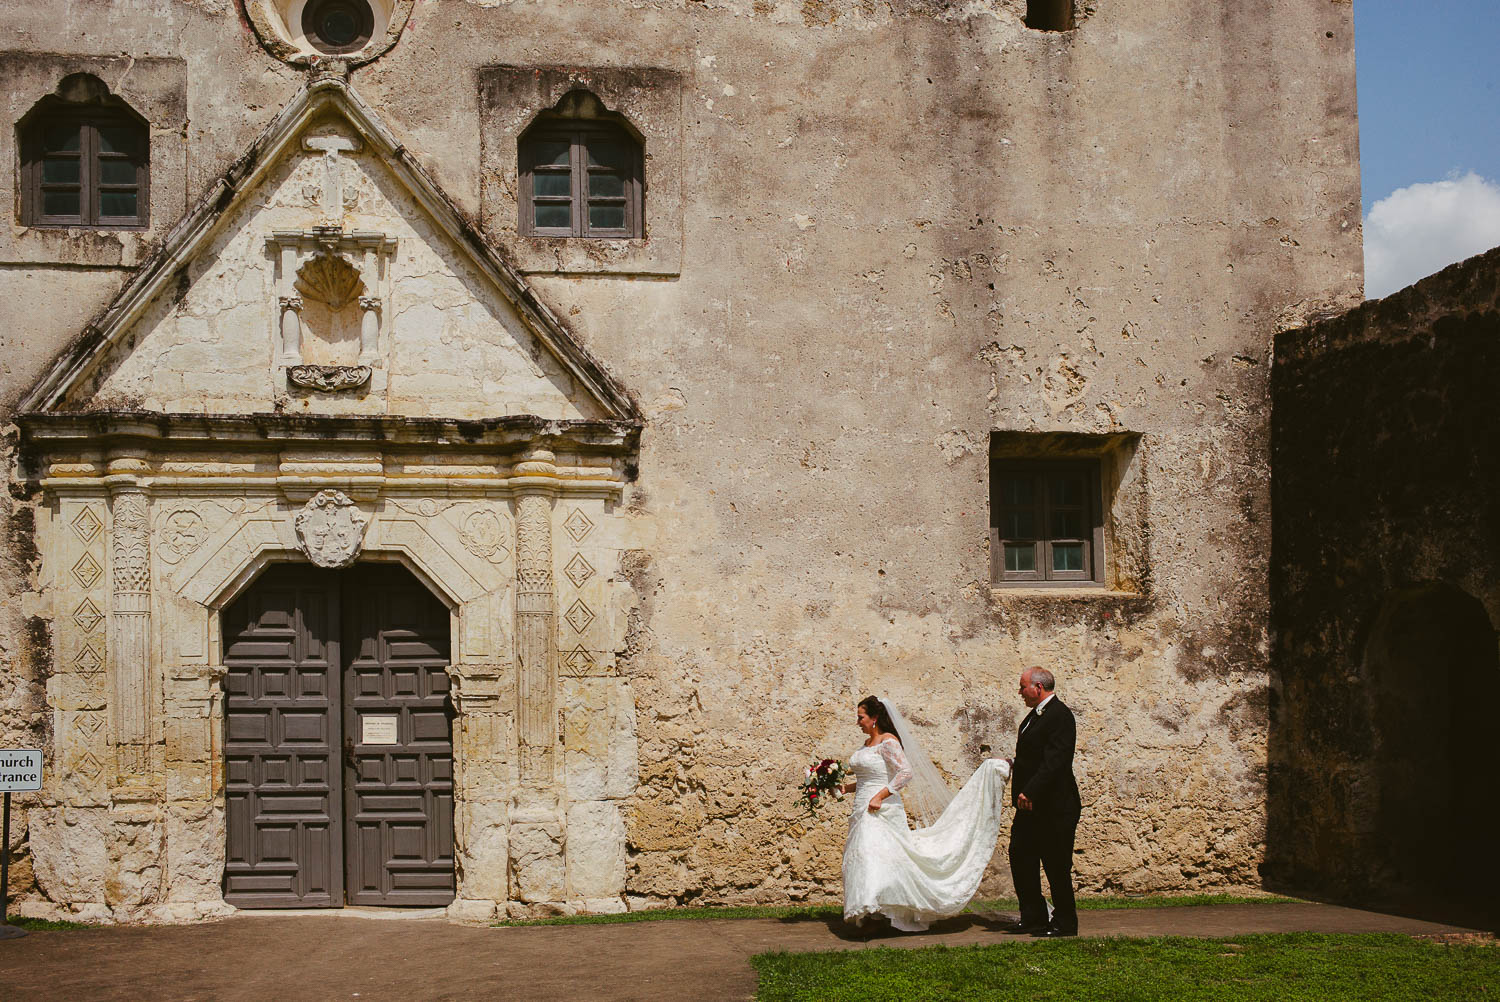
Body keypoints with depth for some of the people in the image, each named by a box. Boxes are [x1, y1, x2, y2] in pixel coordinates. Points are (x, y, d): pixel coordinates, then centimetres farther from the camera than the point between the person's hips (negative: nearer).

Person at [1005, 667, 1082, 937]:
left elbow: (1054, 761, -23)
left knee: (1056, 866, -1)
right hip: (1030, 806, 10)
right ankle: (1033, 918, 20)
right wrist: (1014, 764, 9)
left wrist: (1029, 792, -26)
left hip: (1053, 807, -10)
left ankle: (1064, 923, 9)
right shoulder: (1035, 715, 15)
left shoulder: (1060, 715, -16)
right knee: (1020, 857, 11)